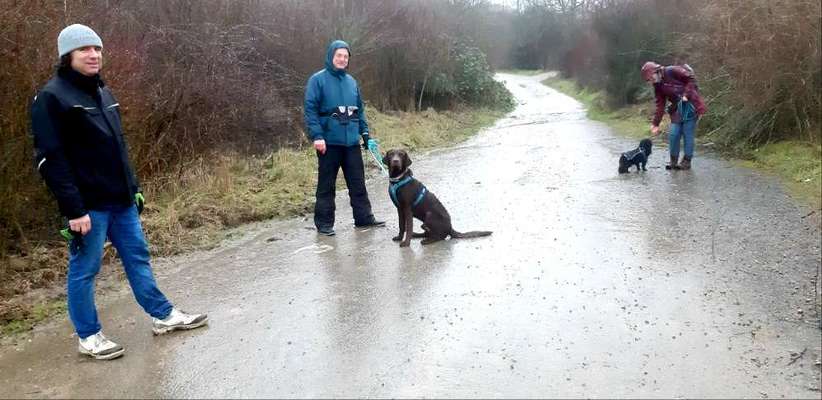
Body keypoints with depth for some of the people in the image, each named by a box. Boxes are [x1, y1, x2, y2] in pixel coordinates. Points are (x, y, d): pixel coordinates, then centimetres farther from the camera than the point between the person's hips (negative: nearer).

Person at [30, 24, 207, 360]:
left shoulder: (102, 92, 14)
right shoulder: (51, 97, -11)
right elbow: (50, 158, -17)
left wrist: (133, 189, 17)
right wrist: (73, 208, -22)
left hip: (120, 200, 8)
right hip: (88, 205, -8)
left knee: (138, 257, 14)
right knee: (84, 270, 4)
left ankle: (163, 316, 25)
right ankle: (88, 337, 18)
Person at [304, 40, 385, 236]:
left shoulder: (351, 81, 13)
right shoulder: (318, 80, -4)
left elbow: (360, 111, 19)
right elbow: (310, 109, -10)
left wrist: (366, 135, 13)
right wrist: (317, 136, -19)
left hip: (351, 141, 5)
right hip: (329, 142, -5)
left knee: (358, 183, 10)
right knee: (326, 185, 3)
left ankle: (364, 218, 20)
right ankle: (324, 223, 12)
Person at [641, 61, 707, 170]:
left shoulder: (672, 71, -12)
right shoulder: (658, 86, 7)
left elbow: (691, 79, -10)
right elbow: (660, 105, 8)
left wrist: (686, 94, -17)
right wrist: (655, 124, 4)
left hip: (690, 105, -6)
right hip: (677, 109, 6)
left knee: (688, 134, -3)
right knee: (673, 135, 1)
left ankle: (687, 161, 7)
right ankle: (673, 162, 13)